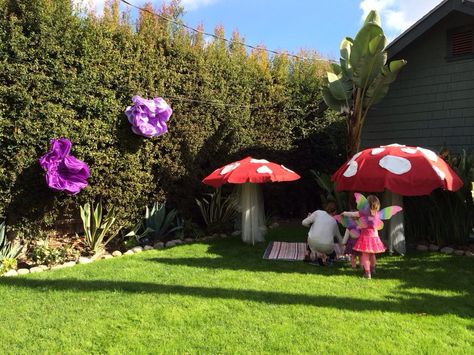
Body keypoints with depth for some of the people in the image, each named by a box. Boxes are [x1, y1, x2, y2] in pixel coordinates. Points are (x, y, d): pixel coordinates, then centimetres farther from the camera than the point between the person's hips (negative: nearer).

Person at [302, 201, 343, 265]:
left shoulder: (318, 212, 9)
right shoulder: (334, 222, 19)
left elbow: (304, 223, 3)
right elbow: (339, 237, 32)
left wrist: (311, 225, 26)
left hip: (313, 243, 0)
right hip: (327, 247, 0)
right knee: (332, 254, 32)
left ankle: (308, 253, 17)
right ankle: (324, 256, -2)